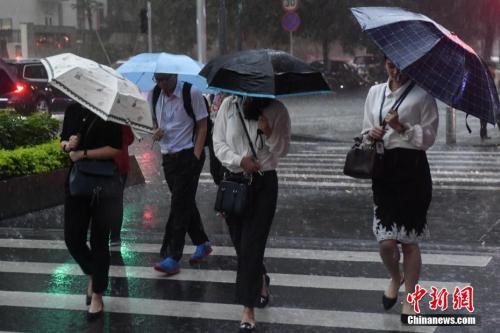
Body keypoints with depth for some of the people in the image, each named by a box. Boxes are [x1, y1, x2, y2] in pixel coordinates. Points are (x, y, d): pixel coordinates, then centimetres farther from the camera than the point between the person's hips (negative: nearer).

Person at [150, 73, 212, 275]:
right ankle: (202, 244, 31)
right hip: (168, 157, 6)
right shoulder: (154, 96, 6)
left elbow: (202, 126, -8)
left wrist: (196, 156, -15)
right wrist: (156, 132, -3)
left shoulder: (191, 93, -10)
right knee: (185, 203, 14)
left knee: (180, 205, -9)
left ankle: (172, 258, -9)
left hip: (188, 155, -6)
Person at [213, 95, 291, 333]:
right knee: (239, 241, 13)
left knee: (252, 244, -7)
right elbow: (218, 143, 0)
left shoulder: (277, 110, -5)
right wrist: (240, 160, -16)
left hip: (264, 183, -3)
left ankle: (248, 308, -3)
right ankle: (261, 280, 43)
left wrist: (269, 133, -23)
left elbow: (283, 150, -3)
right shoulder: (229, 106, -1)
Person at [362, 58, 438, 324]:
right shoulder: (375, 92, 12)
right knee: (386, 241, -3)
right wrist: (371, 134, -5)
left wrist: (402, 128, -18)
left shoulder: (422, 94, -2)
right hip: (383, 167, 3)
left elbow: (429, 137, -4)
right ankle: (395, 278, 31)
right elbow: (366, 130, 18)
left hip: (412, 169, -3)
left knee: (409, 240, 2)